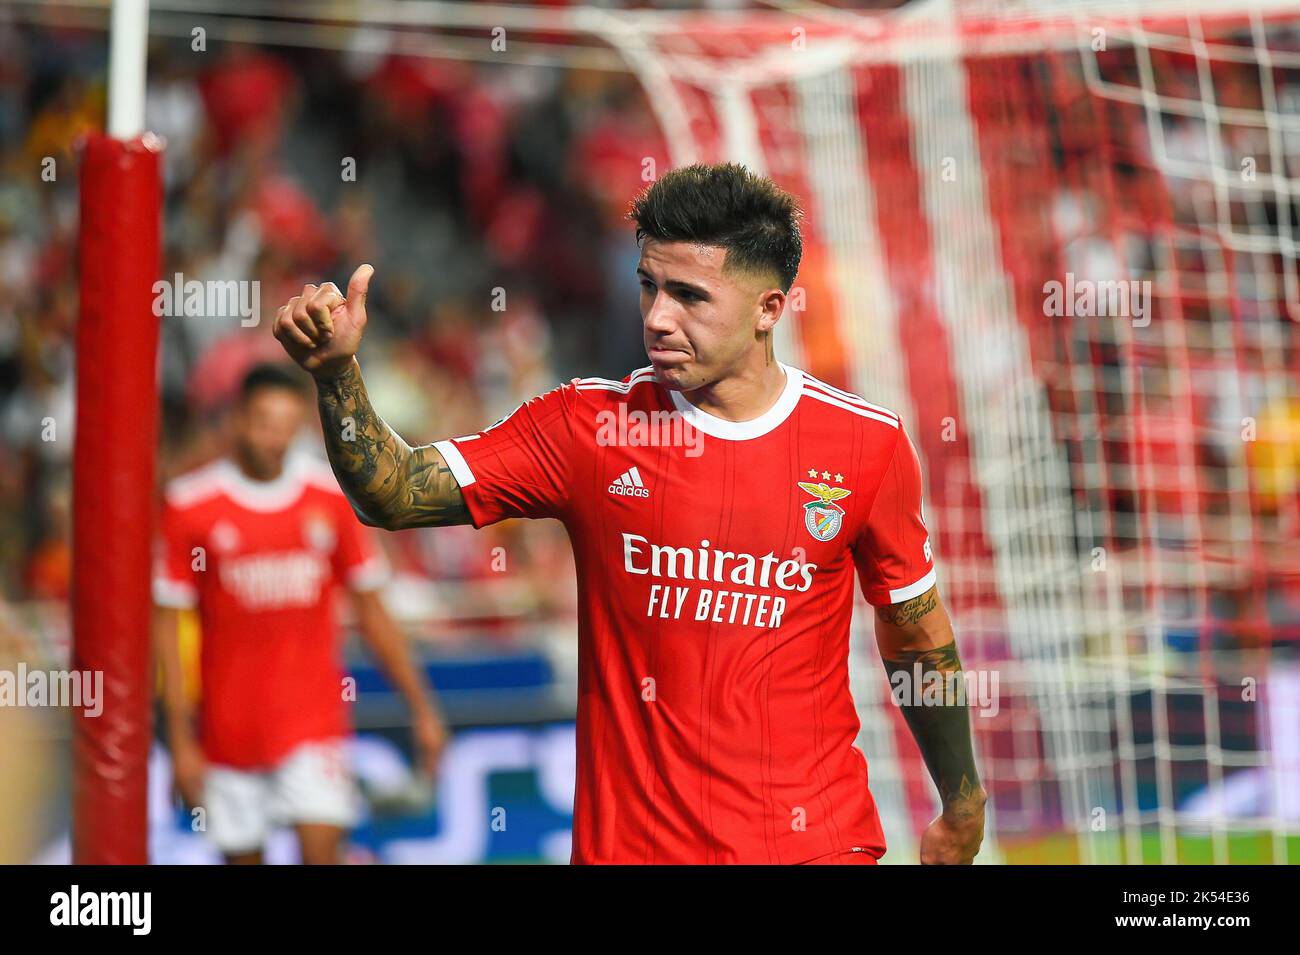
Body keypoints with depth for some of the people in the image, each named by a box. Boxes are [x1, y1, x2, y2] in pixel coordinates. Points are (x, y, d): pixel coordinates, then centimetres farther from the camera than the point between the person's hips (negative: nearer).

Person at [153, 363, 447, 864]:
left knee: (321, 851, -13)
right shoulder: (189, 505, -5)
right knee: (242, 855, 8)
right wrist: (180, 739, -6)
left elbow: (372, 613, 9)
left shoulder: (332, 497, 1)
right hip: (229, 724, 0)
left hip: (315, 721, 0)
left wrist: (421, 708, 8)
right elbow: (166, 625, -3)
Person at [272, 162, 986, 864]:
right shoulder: (585, 425, -3)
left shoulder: (868, 444, -3)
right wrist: (337, 374, -23)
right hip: (628, 840, 0)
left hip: (815, 838, 0)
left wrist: (961, 809, 17)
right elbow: (394, 495, -6)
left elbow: (916, 635, 9)